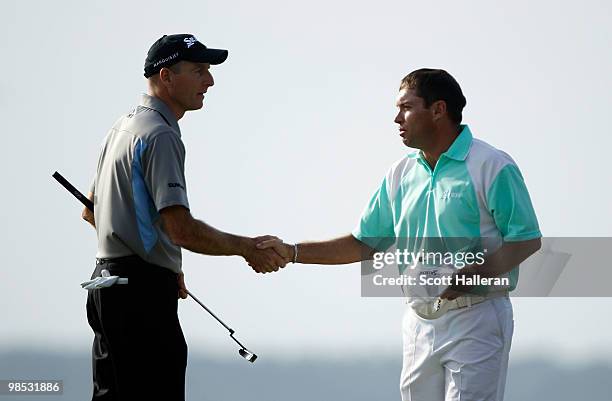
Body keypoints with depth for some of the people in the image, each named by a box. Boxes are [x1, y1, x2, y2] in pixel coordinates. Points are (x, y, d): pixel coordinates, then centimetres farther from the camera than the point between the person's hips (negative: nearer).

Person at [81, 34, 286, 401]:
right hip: (143, 291, -10)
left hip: (108, 282, 10)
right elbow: (181, 229, -24)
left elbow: (91, 211, 27)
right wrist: (246, 247, -14)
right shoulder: (160, 136, -15)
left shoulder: (123, 127, 18)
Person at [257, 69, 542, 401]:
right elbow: (364, 243, 16)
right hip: (419, 321, 7)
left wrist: (471, 276, -23)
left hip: (475, 320, -7)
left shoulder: (492, 167, -8)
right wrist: (292, 253, 7)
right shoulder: (401, 174, 13)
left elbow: (526, 240, -10)